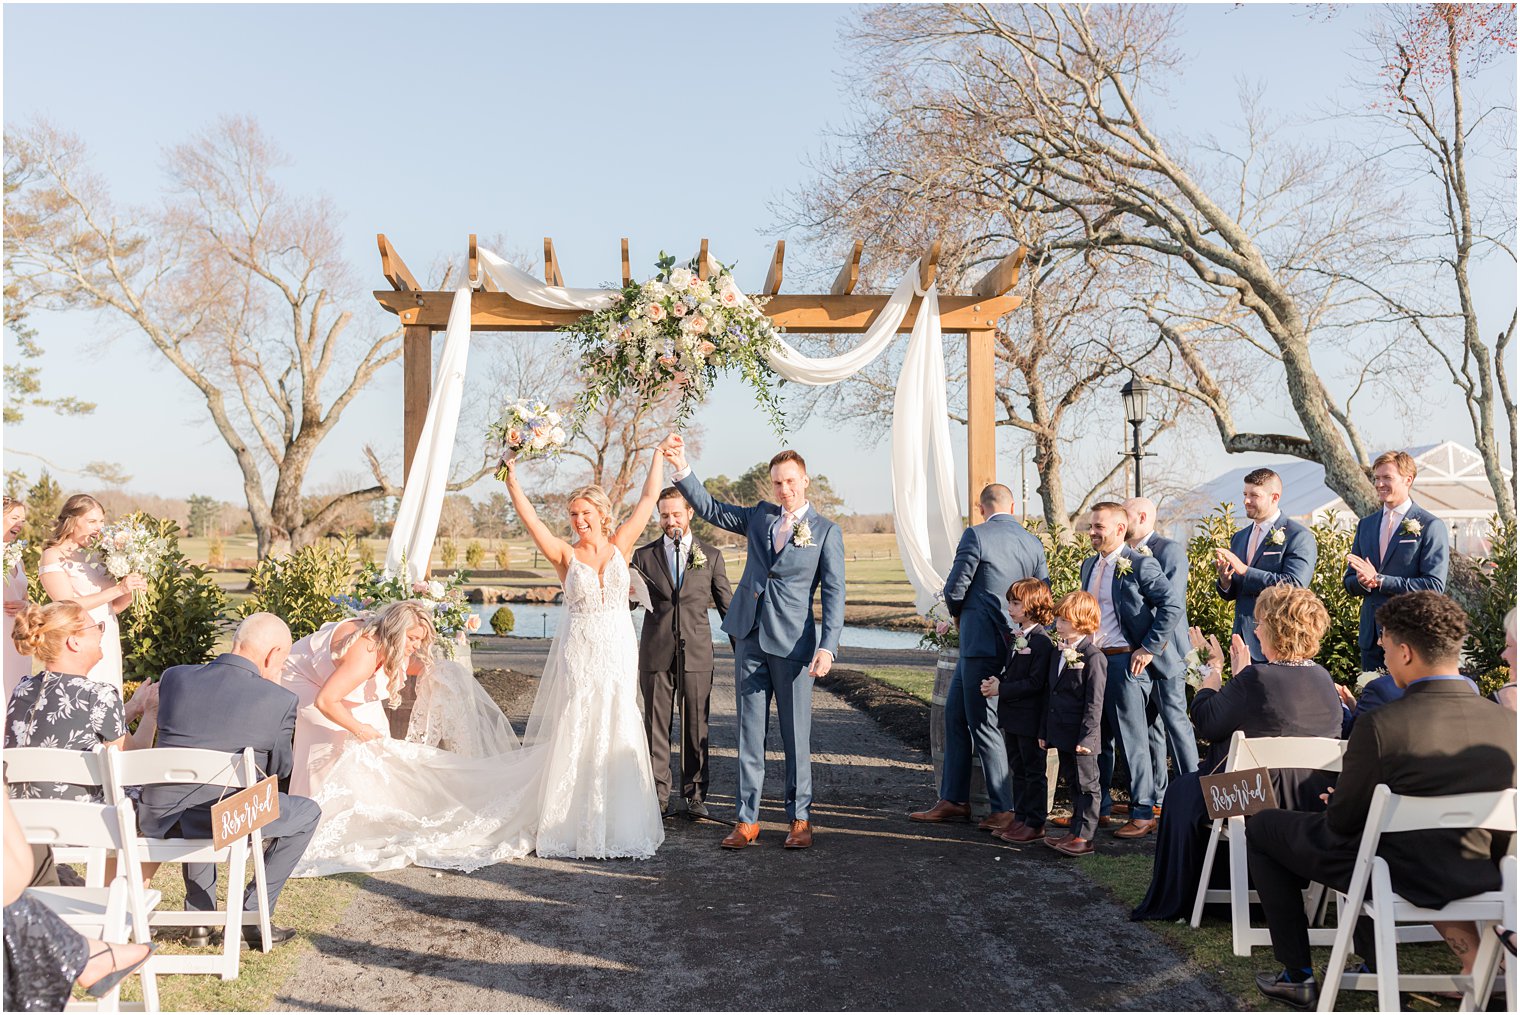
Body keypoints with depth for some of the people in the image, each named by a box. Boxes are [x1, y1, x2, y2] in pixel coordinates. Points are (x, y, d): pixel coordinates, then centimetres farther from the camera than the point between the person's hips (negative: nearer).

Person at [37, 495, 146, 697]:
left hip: (108, 643, 6)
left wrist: (132, 590, -6)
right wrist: (118, 589, -20)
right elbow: (68, 606, -15)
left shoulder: (96, 554, 12)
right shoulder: (54, 556, -4)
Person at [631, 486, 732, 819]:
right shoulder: (644, 555, 8)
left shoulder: (711, 555, 8)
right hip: (656, 651, 1)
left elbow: (726, 603, 11)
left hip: (696, 653, 0)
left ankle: (695, 794, 13)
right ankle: (658, 794, 13)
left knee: (696, 726, 3)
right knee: (656, 726, 4)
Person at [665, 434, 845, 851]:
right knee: (749, 732, 7)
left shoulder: (826, 531, 0)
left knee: (795, 735, 3)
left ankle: (799, 819, 15)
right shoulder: (760, 517, 12)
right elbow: (710, 508, 11)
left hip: (793, 644, -4)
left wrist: (828, 646, -16)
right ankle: (746, 819, 12)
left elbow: (834, 593, -5)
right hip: (750, 640, 4)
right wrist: (680, 466, -2)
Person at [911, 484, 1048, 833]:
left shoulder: (976, 535, -12)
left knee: (984, 725, 0)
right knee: (955, 713, 16)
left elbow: (954, 588, -10)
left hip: (981, 643, -8)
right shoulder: (1034, 543, 7)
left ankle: (1005, 810, 5)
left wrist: (958, 614, 11)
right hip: (1014, 643, 8)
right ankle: (952, 800, 22)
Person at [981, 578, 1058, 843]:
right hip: (1013, 716, 9)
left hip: (1030, 719, -9)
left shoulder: (1042, 642, -18)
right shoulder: (1017, 637, 11)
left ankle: (1035, 823, 12)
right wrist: (997, 681, -1)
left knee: (1034, 771, 3)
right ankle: (1020, 818, 26)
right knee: (1017, 769, 16)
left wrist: (1002, 689, -20)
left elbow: (1035, 682, -22)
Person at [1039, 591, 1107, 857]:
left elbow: (1094, 702, -16)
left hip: (1081, 736, -8)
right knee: (1072, 783, 16)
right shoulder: (1057, 652, 11)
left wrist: (1087, 736, -19)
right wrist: (1044, 731, 14)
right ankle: (1076, 831, 24)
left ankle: (1084, 836, 7)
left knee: (1086, 785, 2)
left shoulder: (1093, 657, -14)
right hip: (1061, 733, 8)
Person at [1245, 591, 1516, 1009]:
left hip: (1400, 880, -6)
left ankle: (1297, 976, 19)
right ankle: (1373, 954, 42)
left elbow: (1342, 821, -14)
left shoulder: (1381, 726, -27)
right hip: (1477, 878, 6)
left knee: (1262, 827, 16)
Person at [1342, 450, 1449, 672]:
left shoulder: (1431, 526, -6)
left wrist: (1379, 580, -19)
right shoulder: (1365, 525, 13)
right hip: (1371, 637, 5)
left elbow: (1435, 586, -14)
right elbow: (1349, 581, 14)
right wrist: (1363, 581, -10)